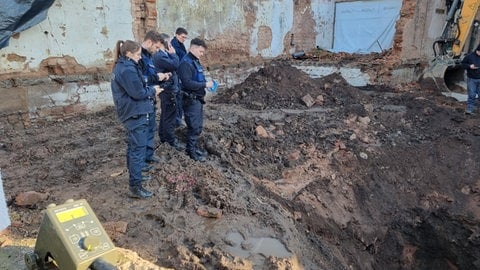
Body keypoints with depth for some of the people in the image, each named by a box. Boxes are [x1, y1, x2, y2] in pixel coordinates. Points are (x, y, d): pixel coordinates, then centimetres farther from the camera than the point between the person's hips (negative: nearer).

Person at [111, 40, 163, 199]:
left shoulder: (120, 66, 12)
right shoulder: (128, 69, -20)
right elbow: (138, 93, -21)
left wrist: (149, 90, 5)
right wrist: (152, 91, -5)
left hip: (129, 113, 11)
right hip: (136, 114, -11)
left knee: (133, 146, 21)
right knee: (138, 149, -7)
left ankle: (134, 175, 36)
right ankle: (135, 187, -3)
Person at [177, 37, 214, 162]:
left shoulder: (195, 61, 13)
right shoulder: (186, 63, -18)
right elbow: (187, 83, -27)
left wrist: (206, 83, 8)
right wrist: (205, 84, -21)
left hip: (198, 99, 10)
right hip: (191, 100, -9)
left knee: (198, 125, 16)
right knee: (194, 126, -2)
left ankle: (193, 146, 29)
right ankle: (191, 151, 12)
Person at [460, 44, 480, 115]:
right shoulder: (469, 56, -5)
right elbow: (462, 63, 3)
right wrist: (469, 66, -14)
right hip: (471, 79, -2)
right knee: (471, 95, -1)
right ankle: (469, 110, 6)